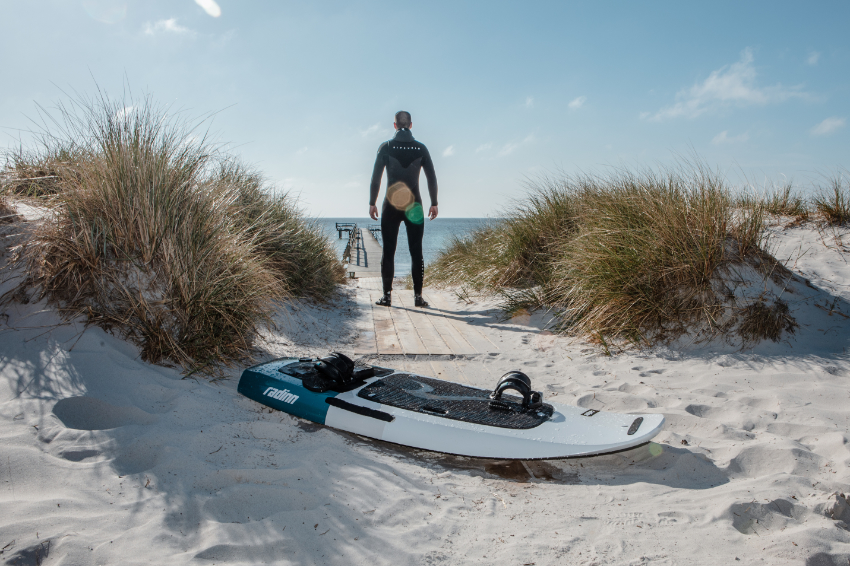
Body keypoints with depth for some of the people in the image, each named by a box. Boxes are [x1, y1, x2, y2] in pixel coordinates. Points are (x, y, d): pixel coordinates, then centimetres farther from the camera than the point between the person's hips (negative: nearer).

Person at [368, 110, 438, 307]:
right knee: (416, 251, 4)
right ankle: (418, 296, 3)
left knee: (388, 251, 3)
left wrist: (372, 203, 2)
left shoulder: (386, 147, -1)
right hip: (414, 206, 1)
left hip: (391, 206, -1)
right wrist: (434, 204, 9)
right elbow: (432, 178, 3)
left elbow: (376, 177, -3)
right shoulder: (420, 148, 3)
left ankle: (387, 295, 2)